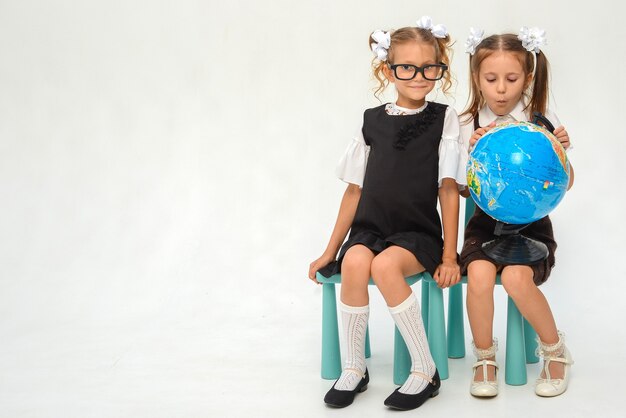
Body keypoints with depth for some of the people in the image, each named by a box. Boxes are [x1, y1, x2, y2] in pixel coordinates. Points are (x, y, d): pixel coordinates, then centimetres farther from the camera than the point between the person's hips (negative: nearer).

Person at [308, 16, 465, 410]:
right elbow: (355, 190, 11)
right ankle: (354, 367, -13)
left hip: (418, 233, -2)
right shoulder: (373, 121, 7)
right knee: (354, 262, -31)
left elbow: (449, 190, -1)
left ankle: (425, 371, -19)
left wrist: (449, 256, -5)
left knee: (385, 265, -33)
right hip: (370, 227, 2)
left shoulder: (444, 118, 2)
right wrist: (330, 251, 12)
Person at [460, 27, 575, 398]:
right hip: (487, 221, 1)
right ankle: (485, 358, -2)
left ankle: (556, 350, 0)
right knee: (479, 273, -29)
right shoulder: (468, 127, 0)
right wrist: (473, 154, -15)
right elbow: (464, 191, 1)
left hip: (530, 221, -1)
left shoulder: (541, 120, -2)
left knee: (516, 277, -29)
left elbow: (565, 184, 4)